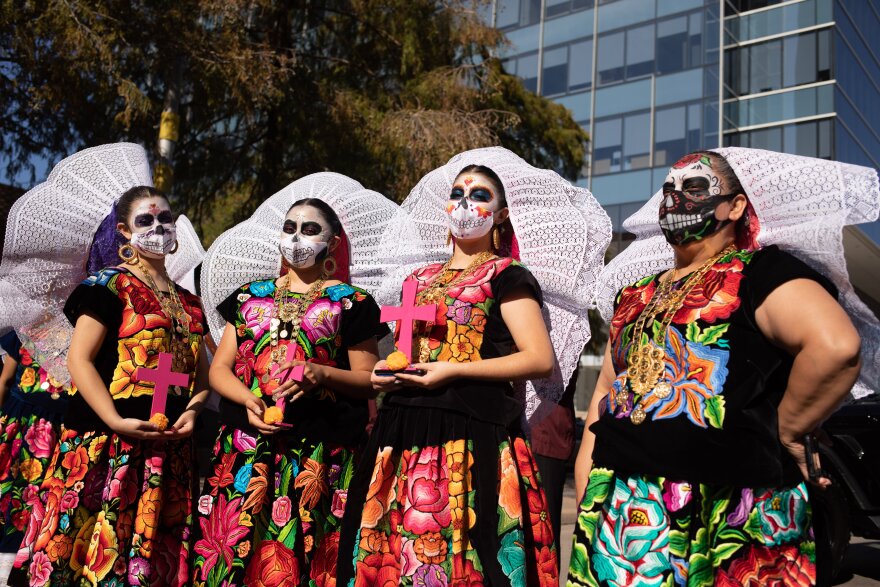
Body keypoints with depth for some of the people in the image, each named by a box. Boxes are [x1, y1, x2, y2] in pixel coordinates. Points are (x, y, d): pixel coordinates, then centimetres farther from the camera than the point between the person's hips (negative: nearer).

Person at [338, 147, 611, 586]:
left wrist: (453, 370, -13)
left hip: (472, 433, -6)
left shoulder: (506, 276, 1)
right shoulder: (419, 281, 20)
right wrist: (387, 373, 6)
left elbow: (541, 360, -10)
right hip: (405, 434, 6)